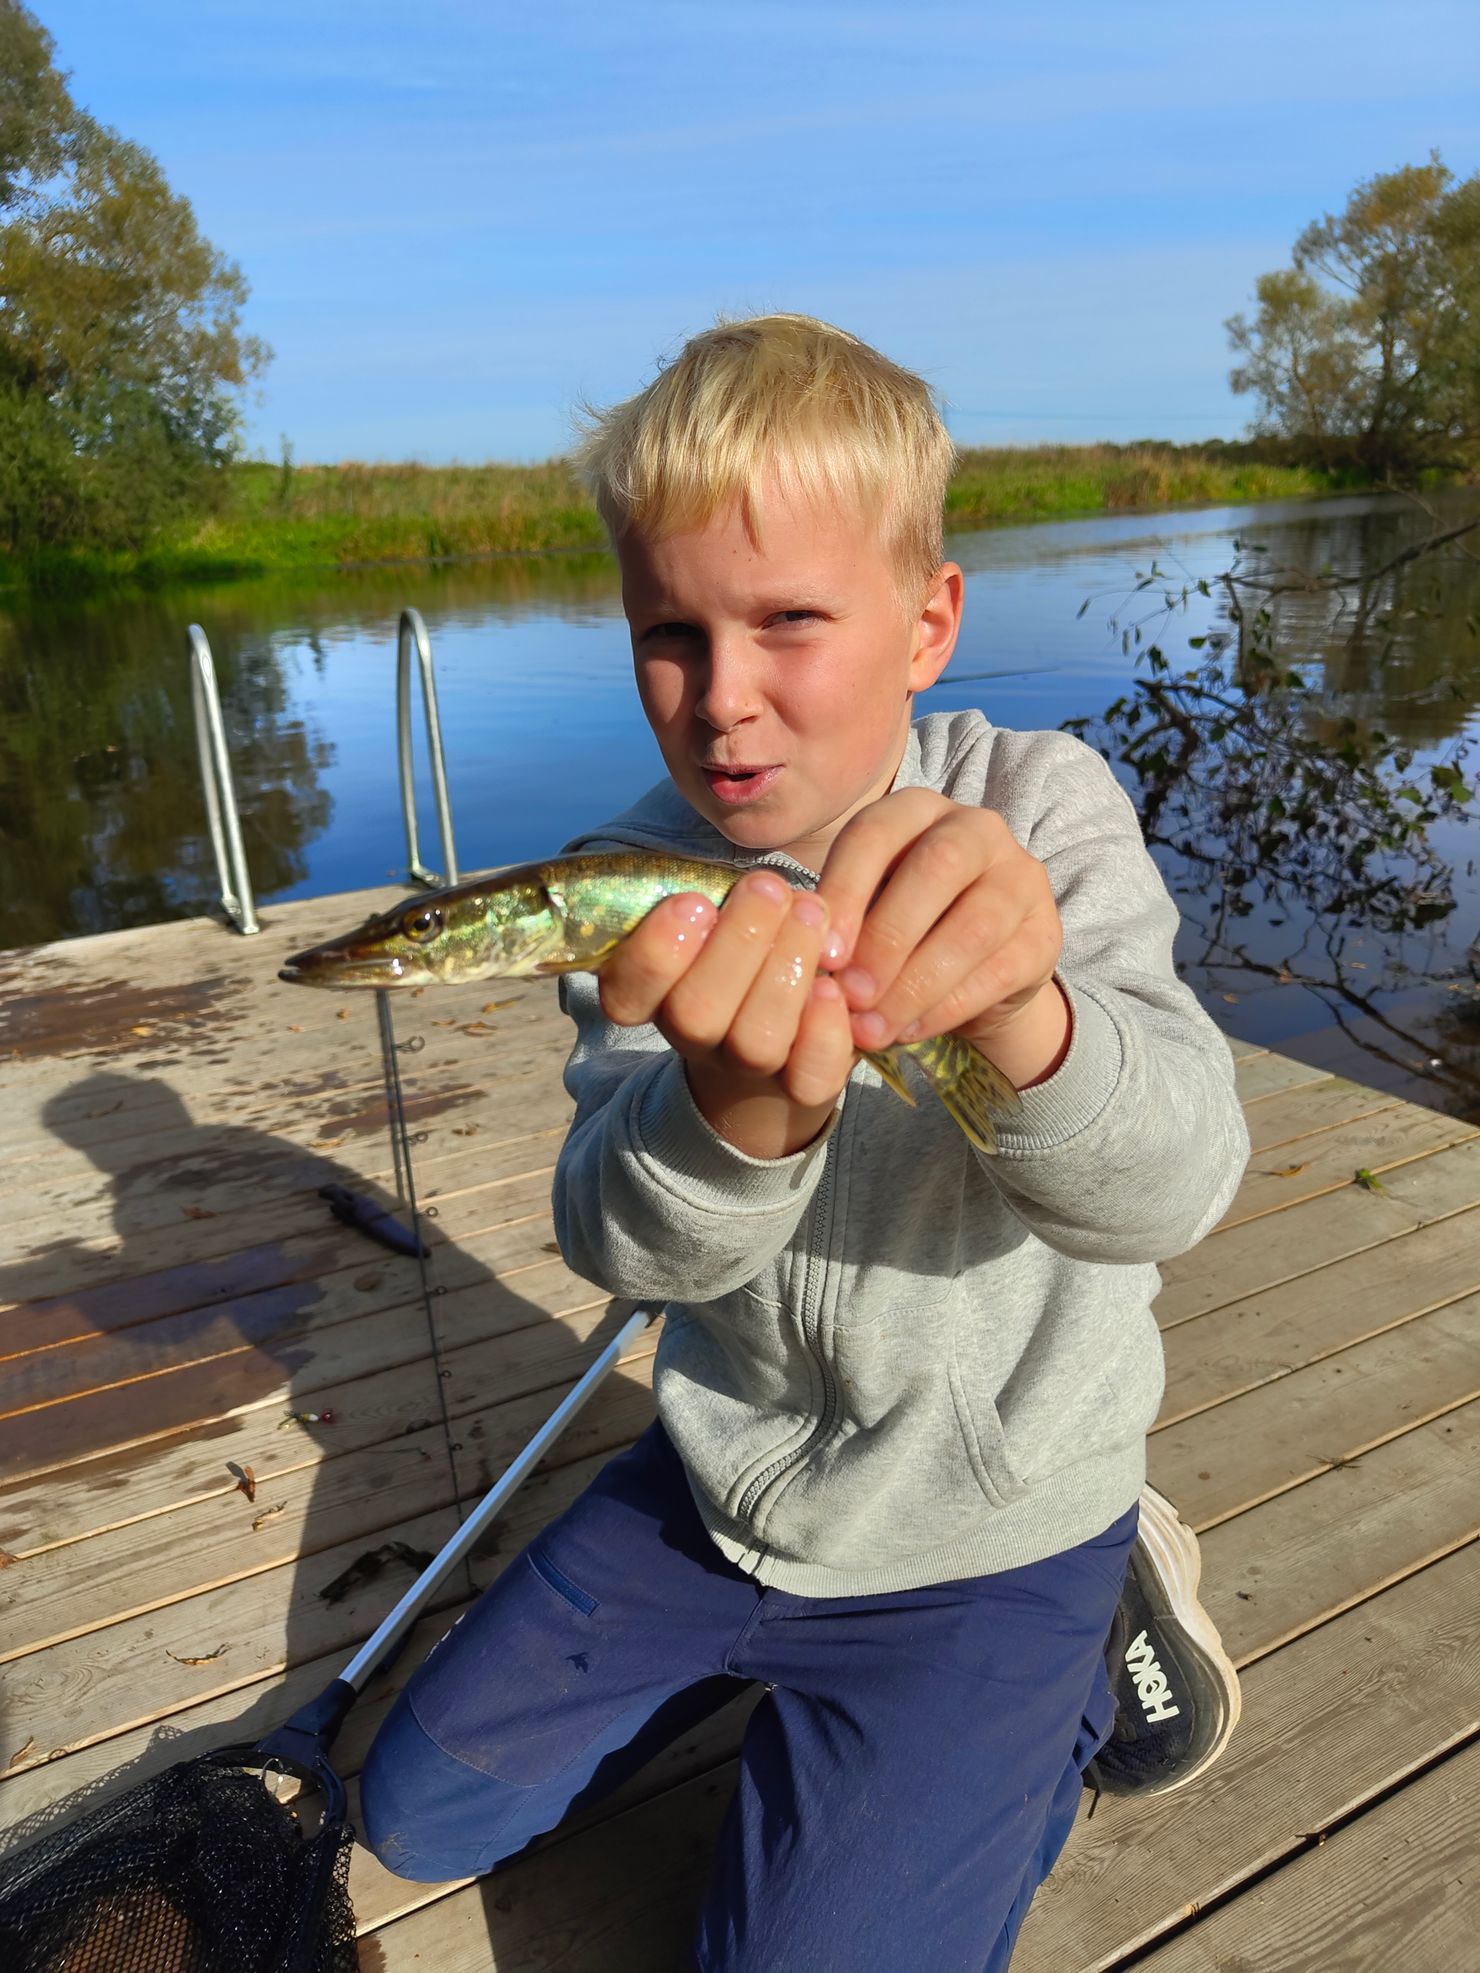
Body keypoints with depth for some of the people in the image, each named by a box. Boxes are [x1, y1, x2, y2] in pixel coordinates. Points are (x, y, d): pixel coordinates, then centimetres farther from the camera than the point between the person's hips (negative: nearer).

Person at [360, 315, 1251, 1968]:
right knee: (420, 1814, 15)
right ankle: (775, 1638, 30)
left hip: (987, 1527, -3)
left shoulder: (1039, 809, -19)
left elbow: (1169, 1186, -31)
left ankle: (1084, 1649, 16)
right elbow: (626, 1238, -25)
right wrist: (736, 1111, -49)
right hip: (721, 1479, 4)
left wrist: (1021, 1015, -54)